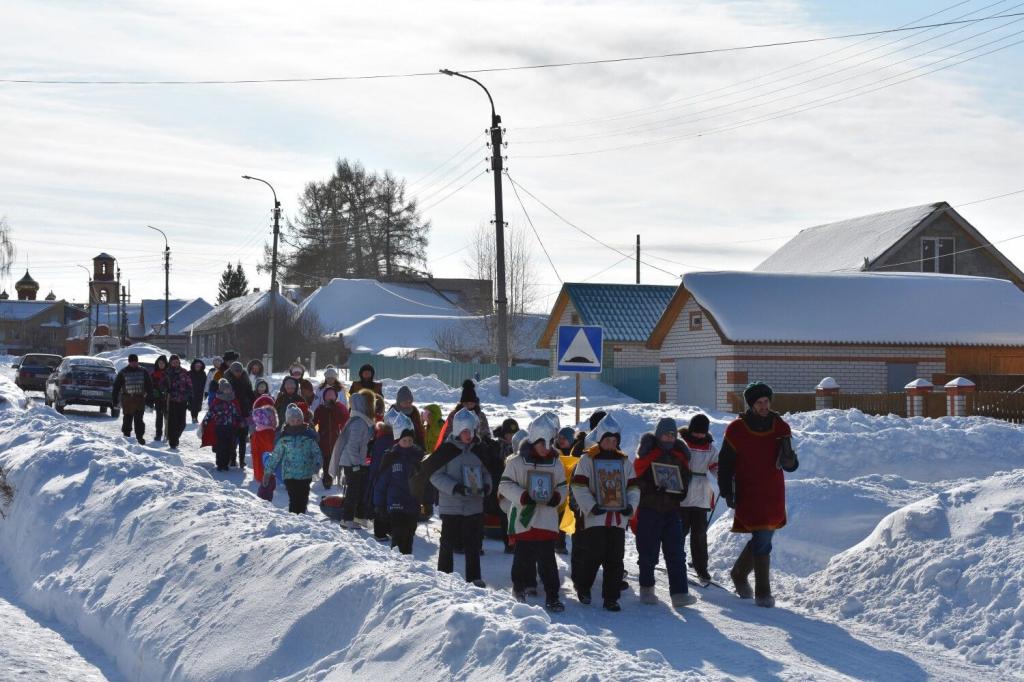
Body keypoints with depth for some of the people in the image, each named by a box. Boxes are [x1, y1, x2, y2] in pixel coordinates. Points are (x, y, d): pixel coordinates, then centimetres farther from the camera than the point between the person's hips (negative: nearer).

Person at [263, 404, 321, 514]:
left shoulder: (309, 435, 4)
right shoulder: (283, 436, 4)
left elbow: (316, 452, 6)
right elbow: (275, 455, 11)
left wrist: (317, 464, -13)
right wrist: (268, 471, 10)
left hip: (305, 474, 1)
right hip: (289, 475, -1)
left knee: (303, 501, 4)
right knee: (294, 500, -11)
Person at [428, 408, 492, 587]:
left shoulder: (479, 450, 6)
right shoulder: (446, 449, -8)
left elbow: (486, 472, 17)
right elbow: (435, 475, -8)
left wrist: (486, 486, -4)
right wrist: (455, 487, -20)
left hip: (474, 505, 4)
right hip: (451, 506, -4)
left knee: (473, 545, 10)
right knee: (448, 544, 4)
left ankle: (474, 578, 19)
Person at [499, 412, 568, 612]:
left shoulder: (555, 463, 8)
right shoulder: (516, 461, -3)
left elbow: (562, 486, 16)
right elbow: (505, 485, -3)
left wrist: (557, 497, -6)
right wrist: (523, 496, -16)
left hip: (547, 519, 2)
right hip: (524, 518, -2)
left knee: (547, 558, -1)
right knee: (523, 556, 7)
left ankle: (552, 596, 2)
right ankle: (519, 586, 28)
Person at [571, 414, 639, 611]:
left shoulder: (624, 460, 13)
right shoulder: (588, 459, -1)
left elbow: (633, 487, 15)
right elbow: (579, 487, -6)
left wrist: (631, 506, -2)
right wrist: (591, 506, -15)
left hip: (618, 518, 4)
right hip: (595, 517, -4)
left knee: (615, 559, 3)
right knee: (593, 555, -5)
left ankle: (611, 598, 9)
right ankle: (582, 587, 20)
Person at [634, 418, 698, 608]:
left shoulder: (680, 455, 11)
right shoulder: (648, 452, -3)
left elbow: (685, 479, 20)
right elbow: (638, 478, -6)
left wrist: (680, 492, 4)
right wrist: (654, 488, -16)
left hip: (672, 510, 4)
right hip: (649, 509, -4)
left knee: (676, 553, -3)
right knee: (649, 552, 4)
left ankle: (679, 593, -6)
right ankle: (646, 589, 21)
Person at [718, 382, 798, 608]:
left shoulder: (780, 428, 3)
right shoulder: (736, 430, -6)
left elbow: (791, 466, 4)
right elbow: (725, 463, 0)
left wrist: (788, 457, -19)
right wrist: (727, 492, -6)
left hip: (774, 496, 4)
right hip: (748, 495, -4)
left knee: (762, 539, 13)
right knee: (762, 541, -10)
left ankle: (739, 574, 38)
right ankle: (763, 593, -1)